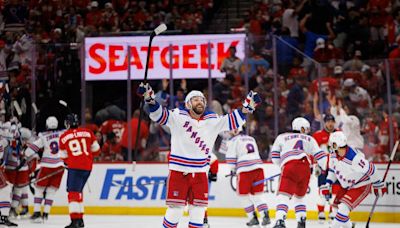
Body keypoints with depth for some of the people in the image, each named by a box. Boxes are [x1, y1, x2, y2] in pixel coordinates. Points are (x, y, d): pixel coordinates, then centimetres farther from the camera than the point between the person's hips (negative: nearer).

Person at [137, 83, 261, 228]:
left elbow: (233, 121, 3)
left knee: (198, 210, 7)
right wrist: (150, 99, -33)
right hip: (179, 171, -4)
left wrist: (247, 107, -10)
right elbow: (159, 115, -16)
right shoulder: (178, 117, -7)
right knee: (176, 208, -3)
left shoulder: (212, 121, 3)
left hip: (200, 173, 4)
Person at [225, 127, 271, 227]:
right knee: (258, 194, 12)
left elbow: (231, 157, 0)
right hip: (258, 167, 6)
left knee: (243, 194, 8)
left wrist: (233, 169, 17)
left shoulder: (234, 141, 3)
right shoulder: (251, 139, 24)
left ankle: (253, 218, 4)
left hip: (245, 170, -6)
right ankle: (265, 216, -1)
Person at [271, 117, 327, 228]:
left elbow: (275, 156, 20)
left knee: (283, 195, -10)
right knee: (299, 196, 22)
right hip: (306, 168, 3)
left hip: (289, 166, -3)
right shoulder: (309, 139, 28)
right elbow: (319, 155, 17)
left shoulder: (282, 137, 25)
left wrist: (282, 165, 36)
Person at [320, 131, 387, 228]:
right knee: (336, 206, 13)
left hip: (361, 186, -8)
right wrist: (328, 184, 0)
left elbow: (371, 169, -25)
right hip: (346, 185, 8)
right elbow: (333, 169, 8)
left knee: (344, 207, -22)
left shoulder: (354, 158, -36)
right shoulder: (334, 154, -12)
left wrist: (378, 185, -13)